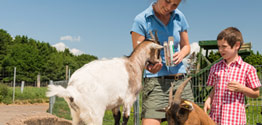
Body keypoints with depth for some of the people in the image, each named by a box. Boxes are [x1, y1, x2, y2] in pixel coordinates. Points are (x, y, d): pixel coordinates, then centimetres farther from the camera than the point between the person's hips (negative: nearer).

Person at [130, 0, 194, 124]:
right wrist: (148, 67, -30)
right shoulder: (141, 20, -6)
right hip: (155, 82, -4)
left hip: (180, 81, 5)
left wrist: (181, 54, -4)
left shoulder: (180, 17, 7)